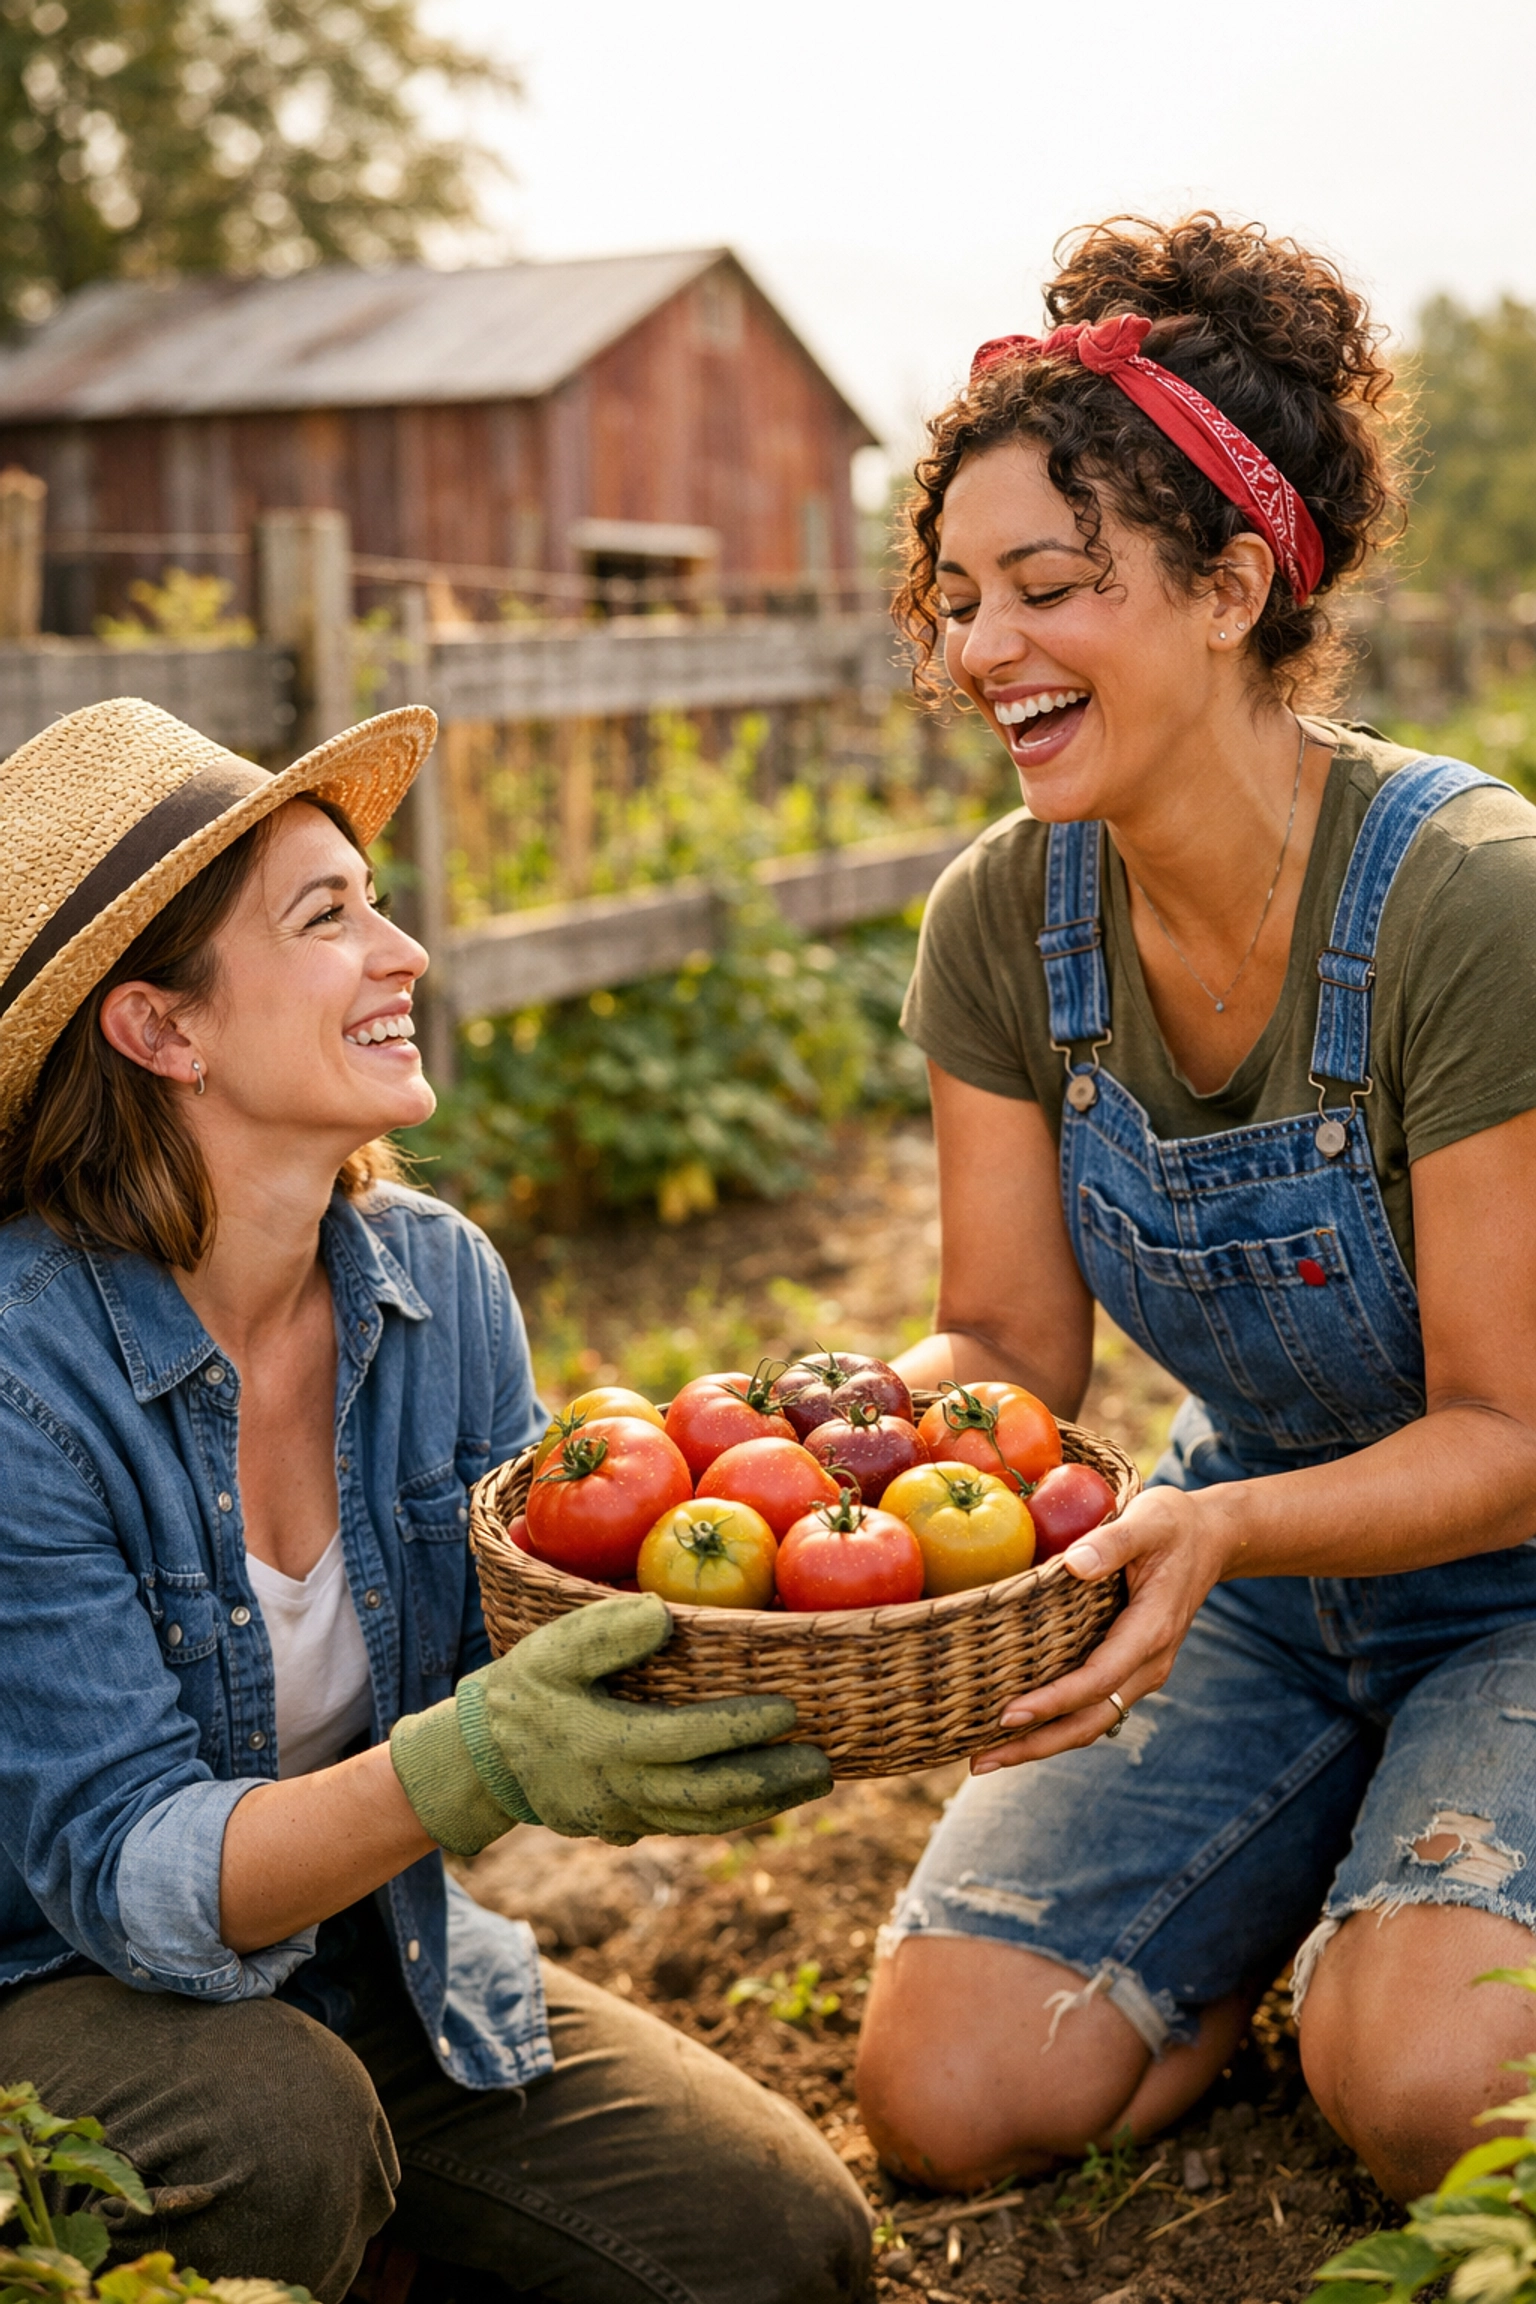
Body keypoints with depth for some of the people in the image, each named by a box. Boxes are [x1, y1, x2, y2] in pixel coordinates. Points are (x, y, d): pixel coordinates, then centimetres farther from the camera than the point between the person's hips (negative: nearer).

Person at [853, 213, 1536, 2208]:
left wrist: (1222, 1528, -40)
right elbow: (1013, 1341, -5)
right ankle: (1302, 1894, 17)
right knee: (950, 2099, -10)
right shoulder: (1004, 921, -9)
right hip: (1248, 1557, 5)